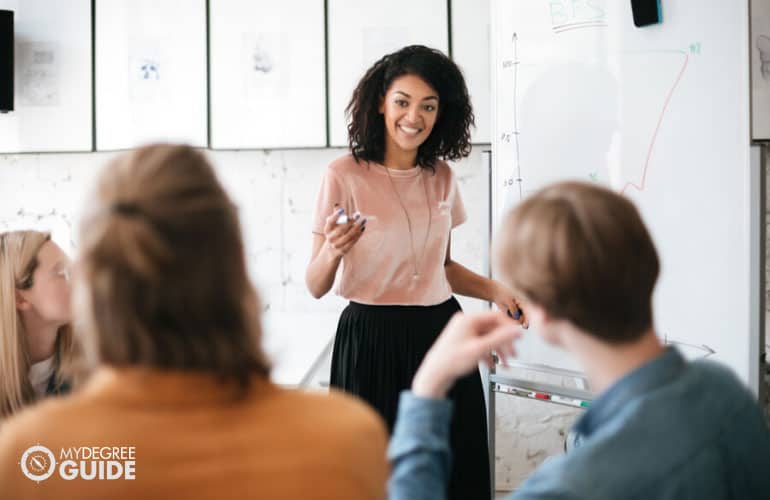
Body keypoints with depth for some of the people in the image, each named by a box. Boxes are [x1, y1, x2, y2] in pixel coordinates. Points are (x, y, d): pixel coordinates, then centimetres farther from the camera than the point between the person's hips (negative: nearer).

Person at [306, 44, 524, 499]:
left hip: (441, 334, 5)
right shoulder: (344, 176, -9)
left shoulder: (442, 176, 6)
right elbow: (317, 286, -8)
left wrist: (493, 290, 4)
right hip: (371, 341, -4)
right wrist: (332, 250, -28)